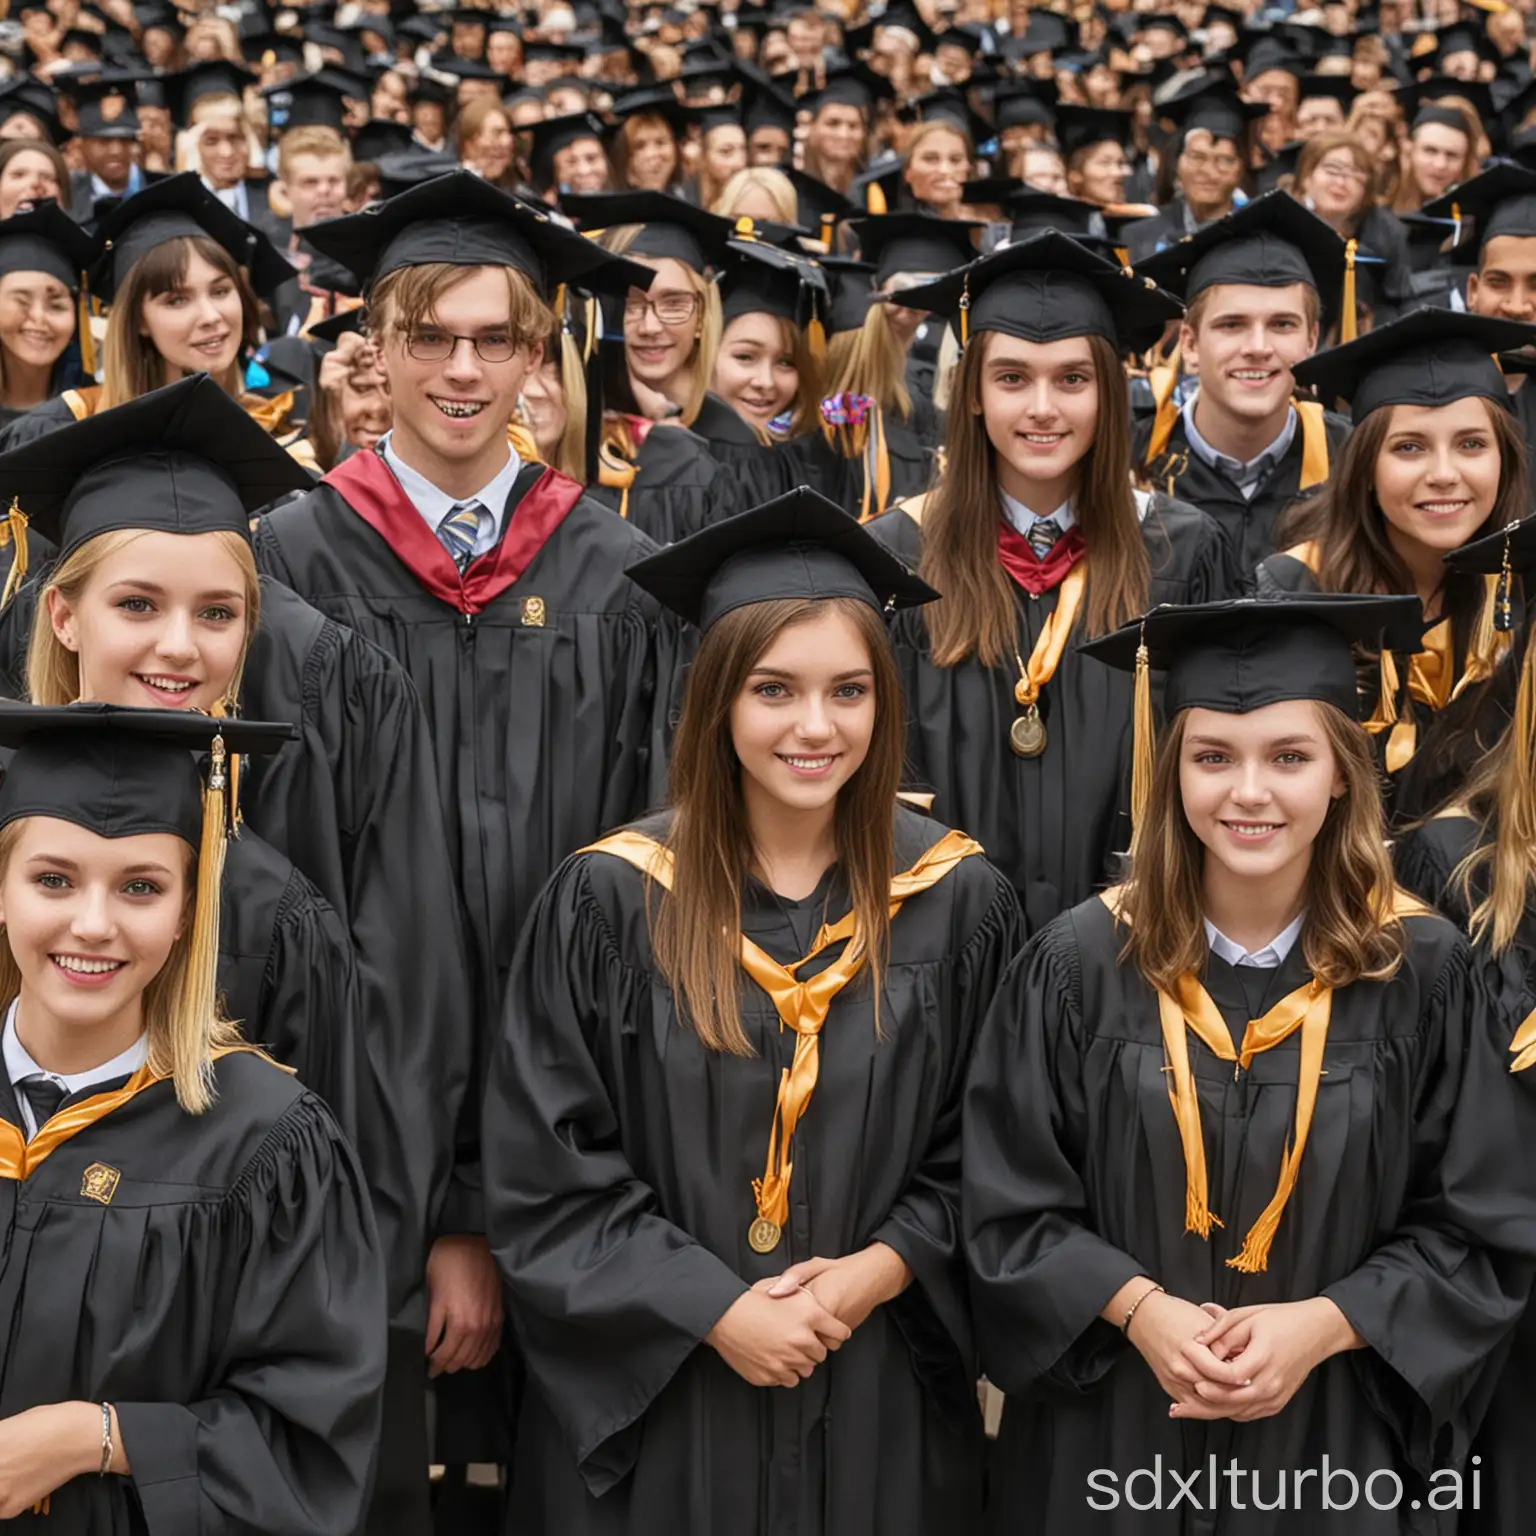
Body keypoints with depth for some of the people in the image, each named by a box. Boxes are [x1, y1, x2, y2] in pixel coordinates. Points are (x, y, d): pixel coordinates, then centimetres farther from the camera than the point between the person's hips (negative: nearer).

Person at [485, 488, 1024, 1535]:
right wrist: (715, 1311, -15)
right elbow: (544, 1173, -7)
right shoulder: (611, 902, -7)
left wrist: (880, 1272, -11)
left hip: (878, 1406, 1)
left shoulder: (956, 900, -1)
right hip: (653, 1402, -1)